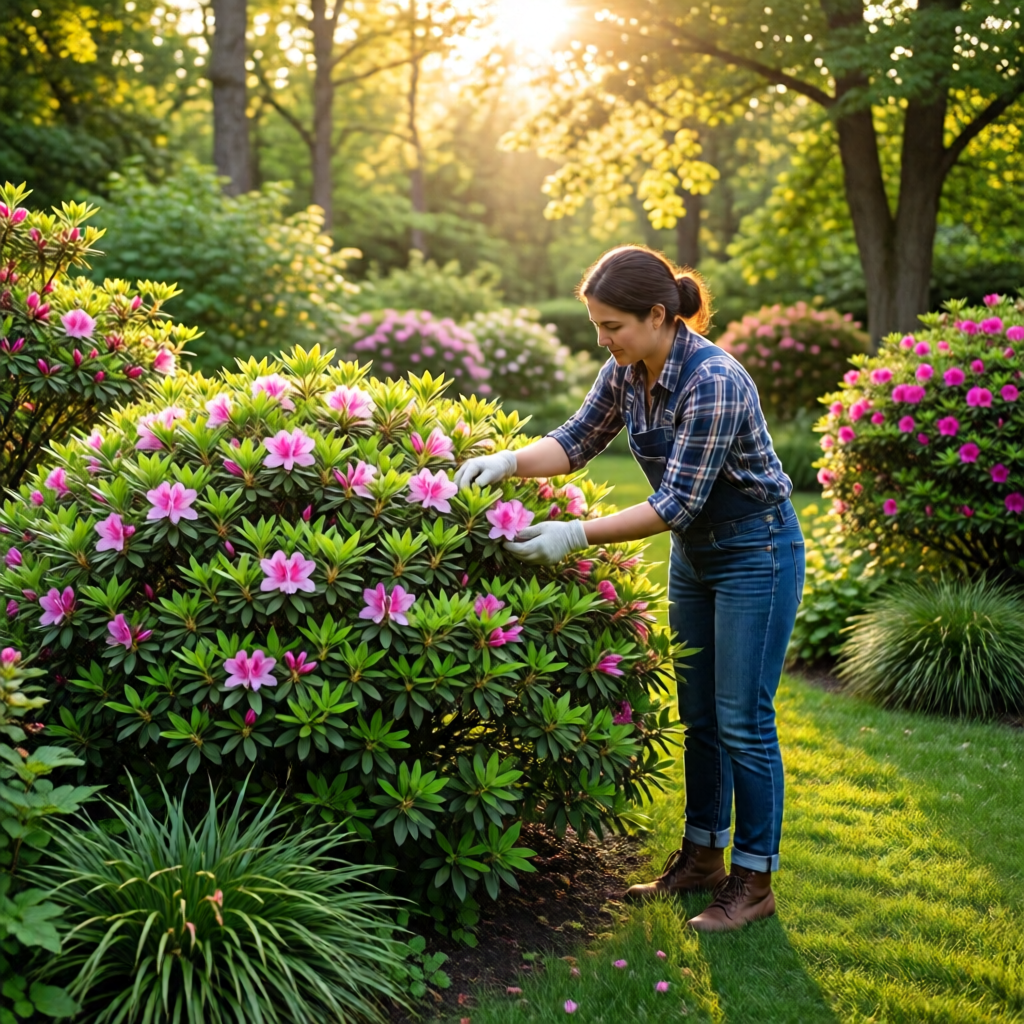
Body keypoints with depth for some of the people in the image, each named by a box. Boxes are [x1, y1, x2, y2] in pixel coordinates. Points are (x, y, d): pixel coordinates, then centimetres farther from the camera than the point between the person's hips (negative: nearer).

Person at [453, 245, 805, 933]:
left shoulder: (713, 381, -29)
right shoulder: (627, 370, -5)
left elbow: (676, 503, -29)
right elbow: (579, 439, 5)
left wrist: (578, 535, -31)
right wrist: (508, 461, -13)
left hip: (757, 550, -8)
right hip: (696, 550, 8)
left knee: (743, 720, -2)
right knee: (699, 715, 15)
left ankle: (754, 881, 12)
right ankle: (702, 857, 29)